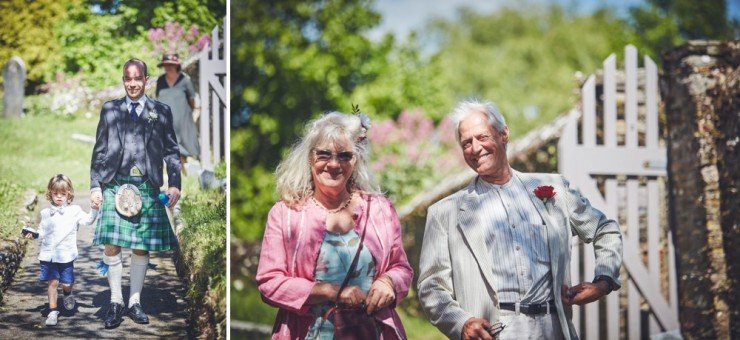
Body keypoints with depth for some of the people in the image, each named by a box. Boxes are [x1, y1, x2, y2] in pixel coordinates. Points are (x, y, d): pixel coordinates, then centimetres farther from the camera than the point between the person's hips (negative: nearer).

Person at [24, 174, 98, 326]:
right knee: (52, 282, -4)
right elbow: (42, 232, 17)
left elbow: (88, 220, -7)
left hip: (66, 255, -1)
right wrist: (33, 234, -2)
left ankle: (67, 294, 37)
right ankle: (52, 311, 4)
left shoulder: (74, 211, 2)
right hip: (48, 255, 2)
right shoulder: (46, 213, 10)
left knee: (66, 283, 1)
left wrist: (94, 209, -22)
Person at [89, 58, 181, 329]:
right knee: (112, 246, -8)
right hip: (115, 185, 0)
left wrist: (174, 184, 0)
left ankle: (135, 302, 15)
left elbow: (171, 151, 11)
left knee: (141, 248, 3)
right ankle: (115, 302, 4)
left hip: (147, 187, 0)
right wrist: (95, 186, 5)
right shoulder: (110, 110, 12)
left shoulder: (161, 111, 10)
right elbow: (99, 151, 12)